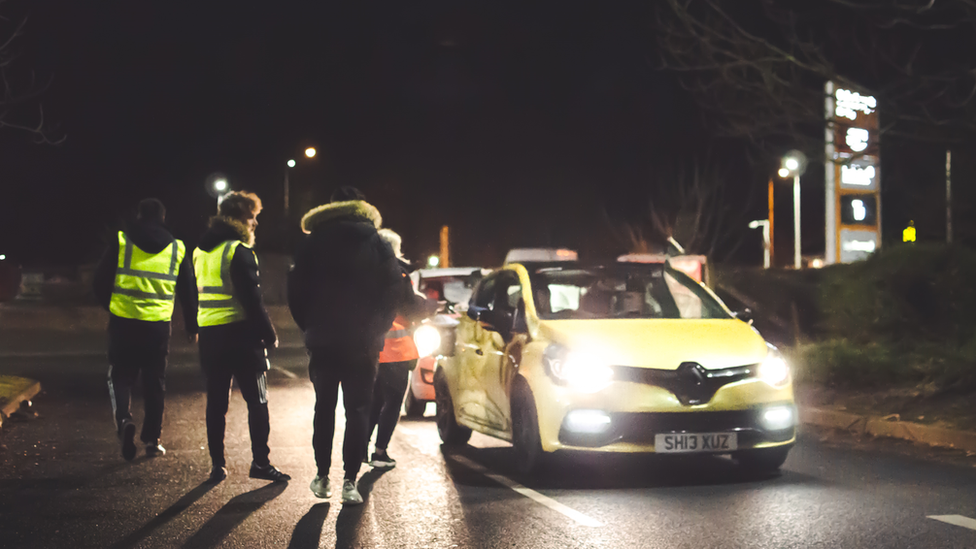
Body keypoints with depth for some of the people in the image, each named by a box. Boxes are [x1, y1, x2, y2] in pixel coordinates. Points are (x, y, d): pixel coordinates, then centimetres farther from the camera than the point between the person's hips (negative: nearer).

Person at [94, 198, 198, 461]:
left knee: (120, 376, 11)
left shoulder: (121, 242, -1)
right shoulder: (177, 249, 6)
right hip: (159, 326, 1)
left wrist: (110, 305, 21)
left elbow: (100, 283, 2)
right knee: (154, 383, 12)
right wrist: (192, 326, 22)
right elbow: (188, 292, 11)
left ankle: (123, 420, -15)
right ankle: (152, 439, 14)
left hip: (123, 322, -1)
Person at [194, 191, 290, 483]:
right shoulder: (238, 251, -12)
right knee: (257, 400, 1)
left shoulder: (200, 251, 13)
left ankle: (217, 464, 10)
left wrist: (196, 329, 18)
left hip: (209, 335, 7)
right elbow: (252, 299, -16)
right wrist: (269, 334, -10)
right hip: (239, 333, -7)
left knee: (216, 401, 9)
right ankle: (260, 462, 0)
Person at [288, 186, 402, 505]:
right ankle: (350, 481, -4)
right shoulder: (377, 244, 1)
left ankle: (322, 478, 14)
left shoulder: (312, 242, 2)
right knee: (357, 411, 2)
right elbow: (392, 291, -2)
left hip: (323, 340, 1)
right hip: (364, 343, -1)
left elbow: (296, 291, 2)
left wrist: (310, 327, 12)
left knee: (324, 408, 13)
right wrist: (377, 329, 8)